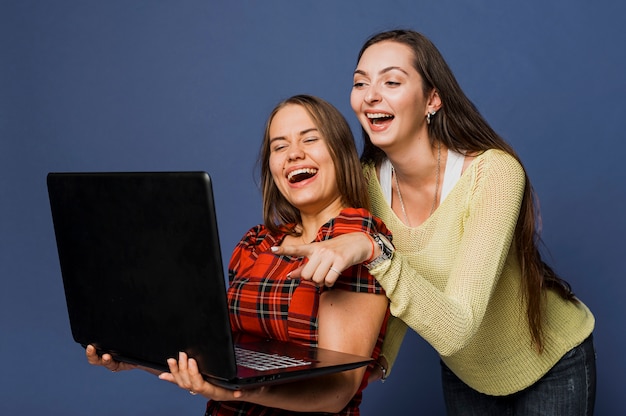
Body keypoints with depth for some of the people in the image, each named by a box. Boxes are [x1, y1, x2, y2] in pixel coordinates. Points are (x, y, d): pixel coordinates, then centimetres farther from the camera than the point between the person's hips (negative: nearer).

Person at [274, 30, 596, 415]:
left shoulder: (493, 172, -32)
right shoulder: (368, 184, -16)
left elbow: (456, 329, -39)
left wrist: (374, 252, -50)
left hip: (551, 364, -4)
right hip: (465, 372, 4)